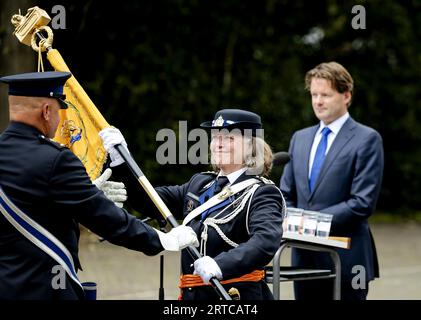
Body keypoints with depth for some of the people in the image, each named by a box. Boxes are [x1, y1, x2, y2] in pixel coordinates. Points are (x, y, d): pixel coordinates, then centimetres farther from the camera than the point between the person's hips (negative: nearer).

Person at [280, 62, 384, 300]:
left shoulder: (366, 139, -5)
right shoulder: (300, 138, 16)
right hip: (305, 256, 6)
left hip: (345, 258, -6)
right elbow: (287, 194, 18)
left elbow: (363, 202, -13)